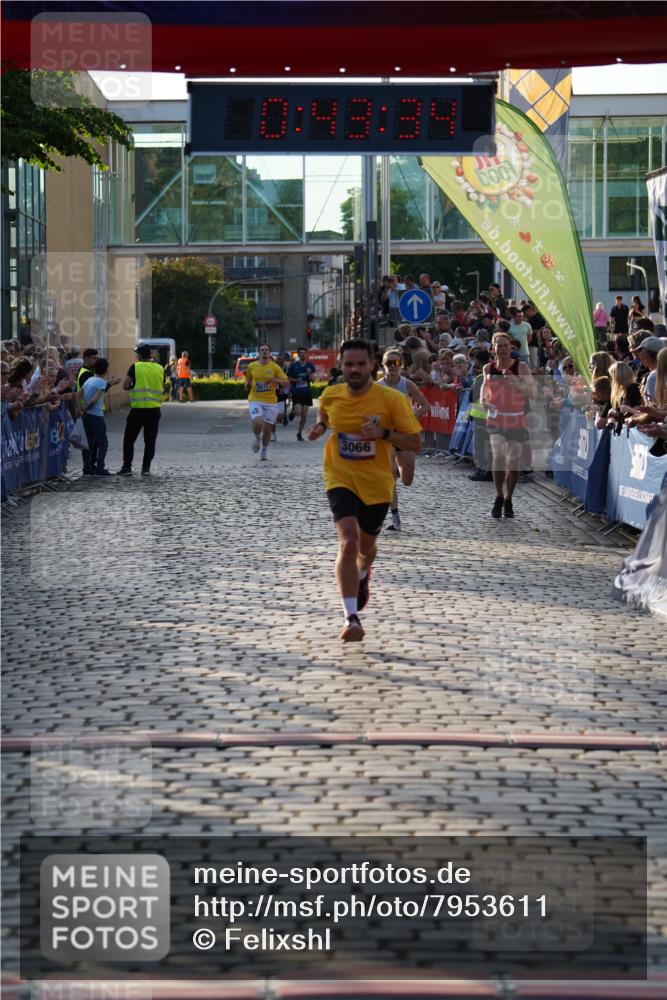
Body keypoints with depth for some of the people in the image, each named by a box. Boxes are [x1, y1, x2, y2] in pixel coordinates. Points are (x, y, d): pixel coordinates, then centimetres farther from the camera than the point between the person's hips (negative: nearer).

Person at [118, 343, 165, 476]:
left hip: (138, 409, -3)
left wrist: (134, 386, 9)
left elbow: (125, 385, -10)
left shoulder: (135, 367, -6)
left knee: (129, 439, 7)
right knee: (150, 440, 8)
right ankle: (146, 468, 6)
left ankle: (127, 467, 4)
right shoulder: (160, 369, 6)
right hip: (155, 409, 3)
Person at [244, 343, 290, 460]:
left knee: (267, 429, 3)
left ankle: (264, 450, 28)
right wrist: (248, 385, -4)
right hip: (255, 400, 0)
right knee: (257, 423, -23)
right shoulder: (252, 366, 4)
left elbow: (286, 382, -4)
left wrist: (275, 380, -21)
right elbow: (248, 381, 19)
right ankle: (257, 438, 11)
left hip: (271, 401, 0)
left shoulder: (275, 367, -1)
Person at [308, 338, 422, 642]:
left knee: (366, 546, 19)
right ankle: (352, 618, -23)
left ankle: (362, 576, 58)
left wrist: (383, 433, -29)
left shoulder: (392, 400, -15)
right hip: (341, 480, 0)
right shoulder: (330, 396, -6)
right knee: (348, 542, -22)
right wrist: (319, 428, -4)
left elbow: (415, 443, -13)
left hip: (377, 484, 0)